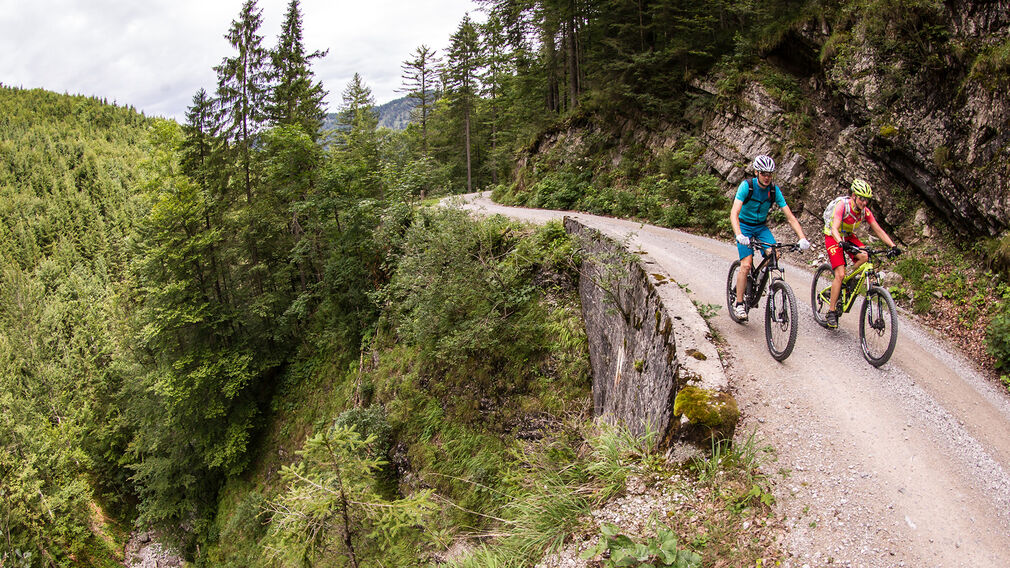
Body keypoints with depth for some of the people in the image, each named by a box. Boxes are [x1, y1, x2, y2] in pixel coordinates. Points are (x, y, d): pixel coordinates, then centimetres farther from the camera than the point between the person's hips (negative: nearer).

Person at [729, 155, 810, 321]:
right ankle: (739, 304, -9)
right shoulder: (746, 186, -22)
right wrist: (739, 235, -49)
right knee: (746, 264, -19)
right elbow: (734, 213, -33)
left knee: (774, 254, -21)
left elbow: (790, 217, -13)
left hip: (761, 227, 4)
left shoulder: (774, 190, -12)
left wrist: (802, 238, -27)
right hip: (744, 226, -3)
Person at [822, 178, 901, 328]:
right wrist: (842, 243, -57)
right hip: (833, 237, -6)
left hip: (848, 237, 6)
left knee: (864, 257, -24)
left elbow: (878, 230, -10)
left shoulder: (865, 211, -11)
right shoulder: (842, 205, -27)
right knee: (840, 274, -19)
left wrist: (892, 246, -22)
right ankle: (831, 311, -12)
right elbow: (834, 228, -39)